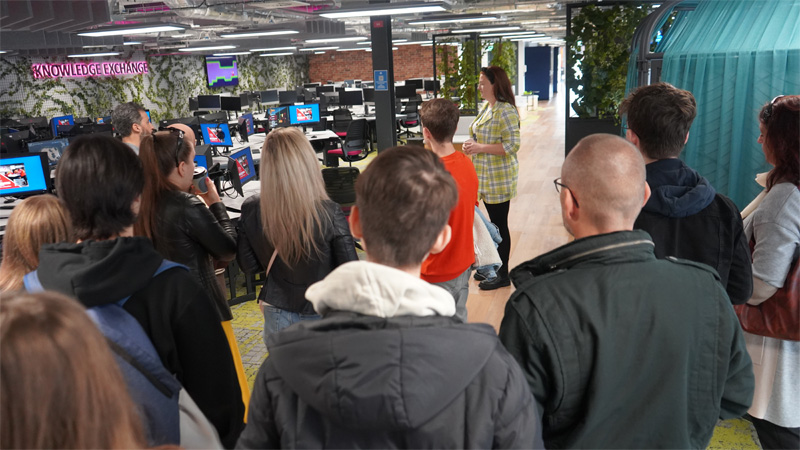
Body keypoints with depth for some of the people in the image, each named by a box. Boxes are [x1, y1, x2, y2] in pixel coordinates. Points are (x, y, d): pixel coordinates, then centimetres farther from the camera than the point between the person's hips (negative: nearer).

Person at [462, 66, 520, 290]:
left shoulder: (505, 111, -18)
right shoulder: (486, 107, 12)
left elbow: (512, 145, -22)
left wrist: (480, 148, -21)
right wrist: (472, 144, 3)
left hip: (499, 178, -9)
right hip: (487, 177, 9)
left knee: (499, 224, 0)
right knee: (494, 222, 17)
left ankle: (503, 274, 12)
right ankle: (494, 267, 30)